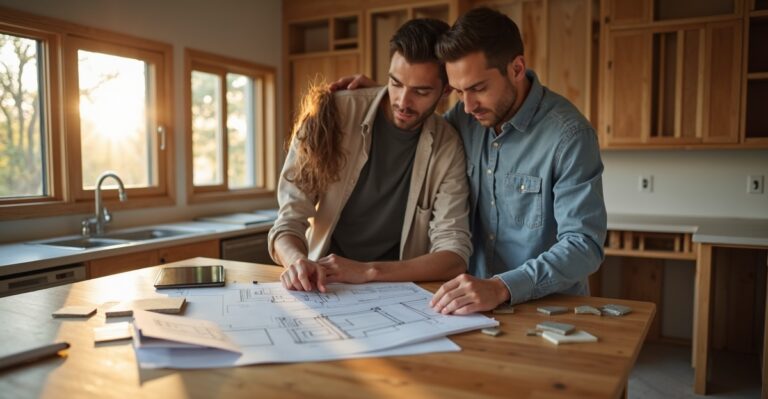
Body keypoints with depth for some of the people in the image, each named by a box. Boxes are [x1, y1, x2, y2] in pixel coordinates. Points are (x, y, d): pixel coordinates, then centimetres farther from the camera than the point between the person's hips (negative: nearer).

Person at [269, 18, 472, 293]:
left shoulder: (447, 147, -5)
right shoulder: (333, 115, -8)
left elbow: (455, 256, -11)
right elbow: (290, 219, -8)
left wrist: (368, 271, -25)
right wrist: (298, 261, -30)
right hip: (322, 289, 0)